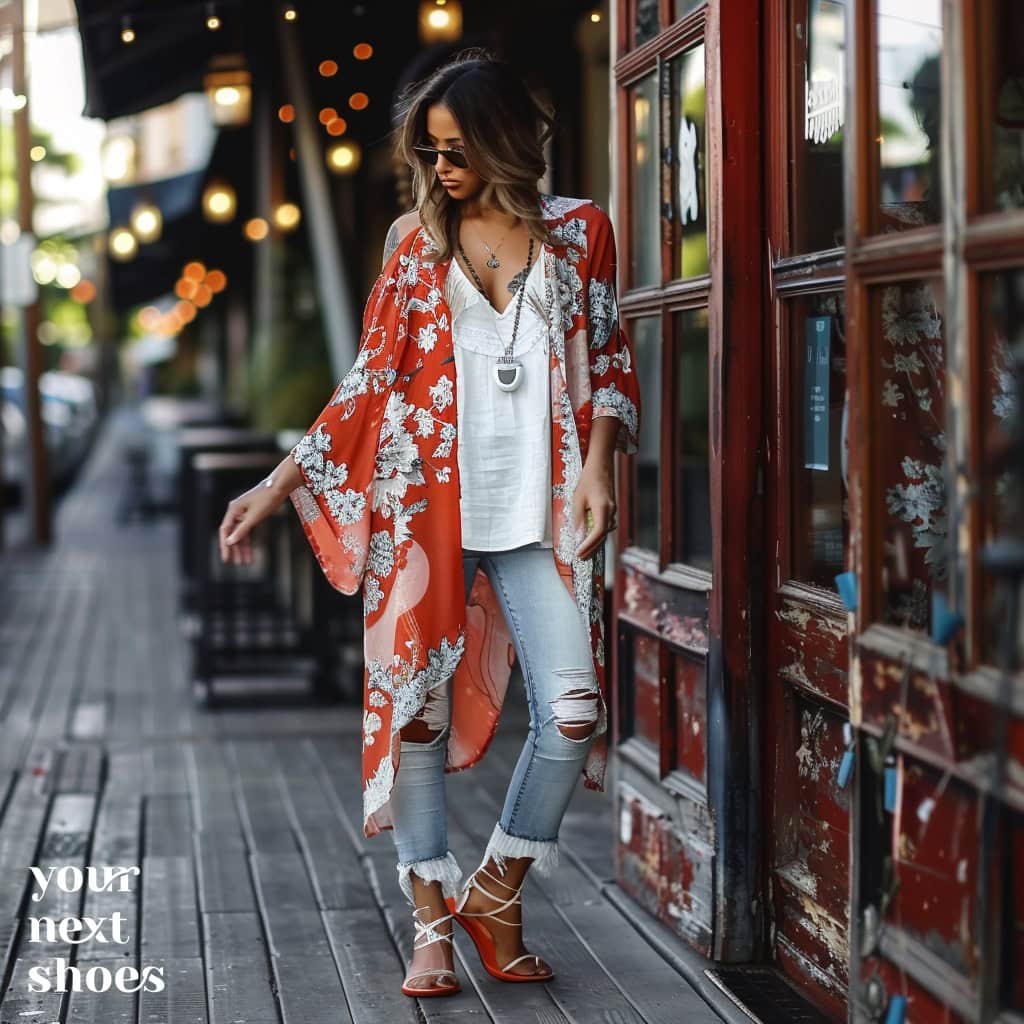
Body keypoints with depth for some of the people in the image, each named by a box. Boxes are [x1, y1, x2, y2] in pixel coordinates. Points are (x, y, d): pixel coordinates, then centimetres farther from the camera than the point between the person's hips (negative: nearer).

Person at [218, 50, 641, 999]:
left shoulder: (578, 231, 7)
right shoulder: (417, 238, 8)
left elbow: (609, 360, 10)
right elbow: (373, 380, 8)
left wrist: (596, 462, -6)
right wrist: (276, 485, 2)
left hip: (539, 511, 0)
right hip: (426, 503, 0)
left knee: (574, 710, -9)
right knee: (416, 705, -2)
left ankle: (496, 896, 13)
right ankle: (430, 924, 11)